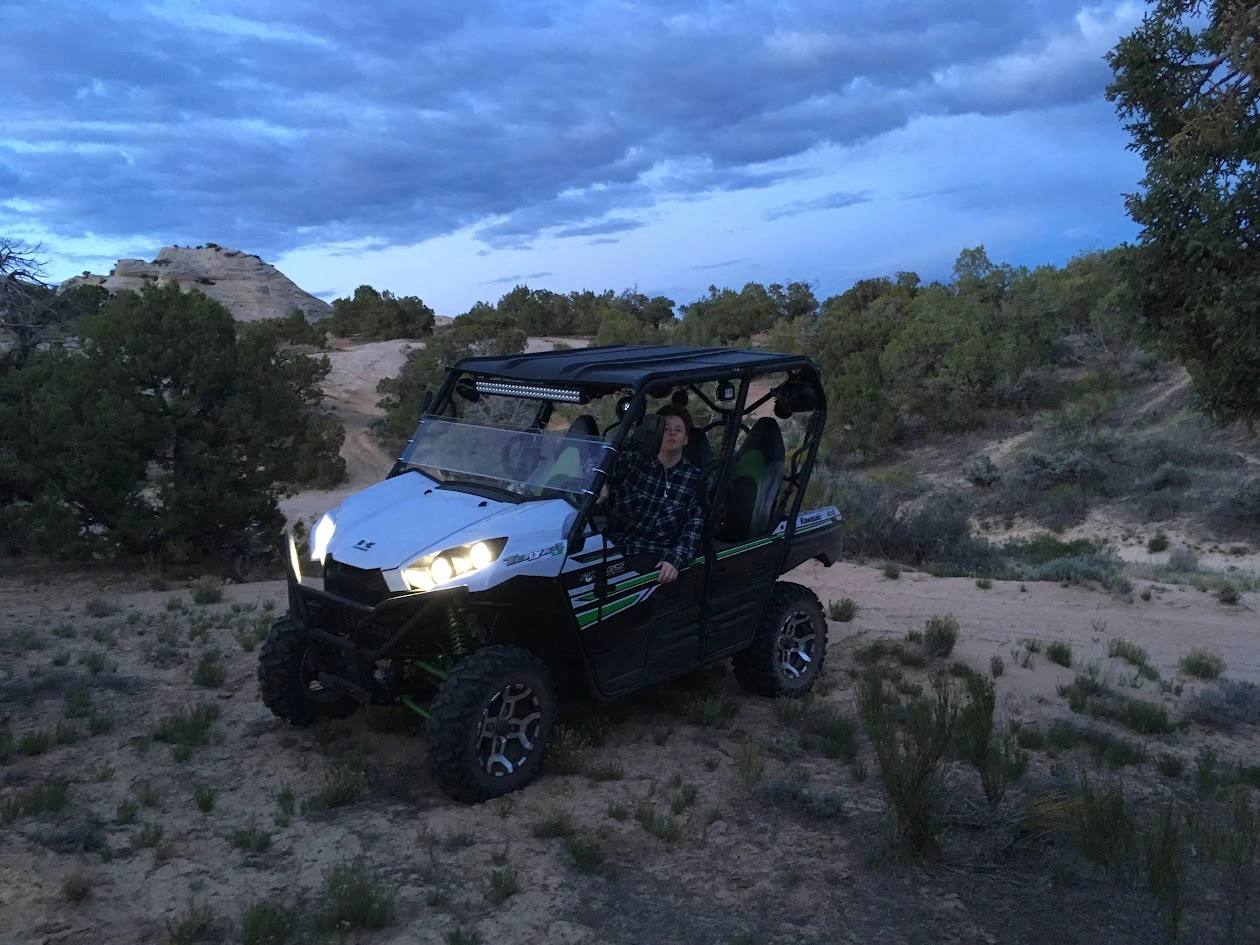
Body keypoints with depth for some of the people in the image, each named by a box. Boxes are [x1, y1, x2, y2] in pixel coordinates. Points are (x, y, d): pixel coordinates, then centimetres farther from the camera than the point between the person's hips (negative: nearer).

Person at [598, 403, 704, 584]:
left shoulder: (694, 479, 5)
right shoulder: (633, 460, 8)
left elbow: (694, 527, -2)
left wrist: (676, 559, -19)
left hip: (653, 553, -2)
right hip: (615, 543, 2)